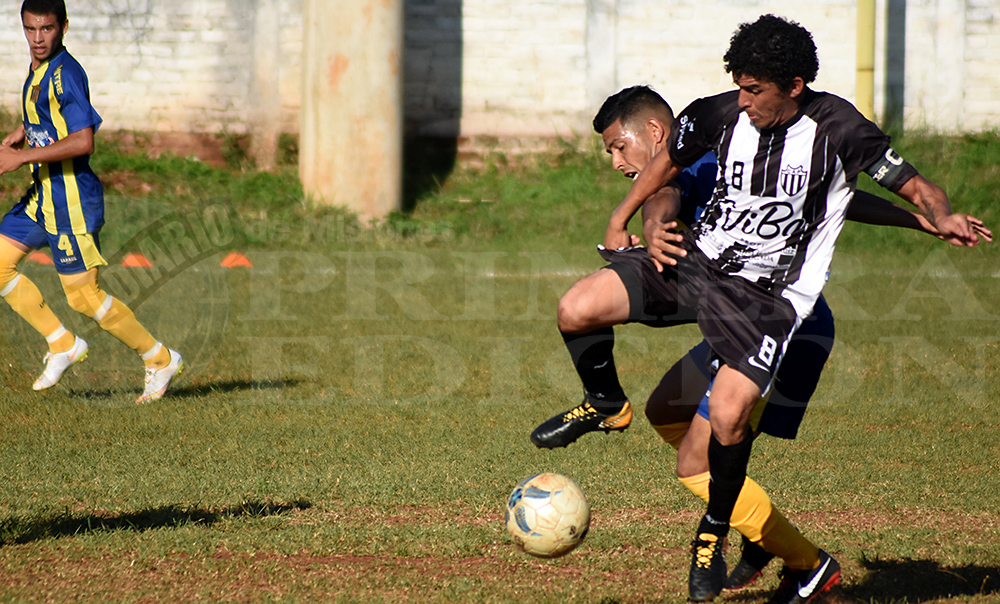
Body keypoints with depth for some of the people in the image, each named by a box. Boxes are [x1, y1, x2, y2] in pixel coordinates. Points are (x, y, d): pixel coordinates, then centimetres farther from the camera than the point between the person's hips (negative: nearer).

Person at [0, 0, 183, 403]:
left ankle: (160, 359, 10)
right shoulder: (38, 70, 10)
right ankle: (62, 345, 13)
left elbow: (83, 141, -29)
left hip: (72, 198, -9)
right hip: (43, 193, 9)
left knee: (83, 296, -5)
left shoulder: (66, 75, -20)